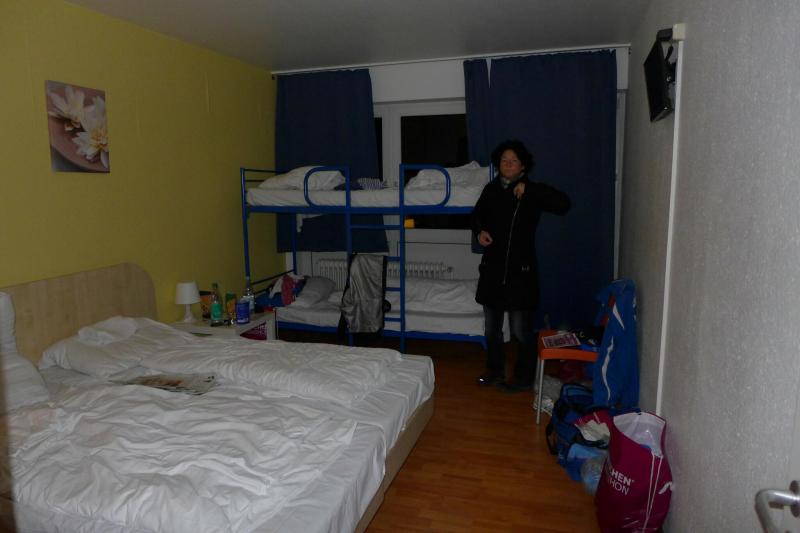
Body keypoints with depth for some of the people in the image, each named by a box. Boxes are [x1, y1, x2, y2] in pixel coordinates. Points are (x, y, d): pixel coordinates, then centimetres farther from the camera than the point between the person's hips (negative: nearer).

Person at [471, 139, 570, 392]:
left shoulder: (532, 192, -6)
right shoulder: (491, 189, 7)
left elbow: (563, 204, -21)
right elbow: (477, 215, 20)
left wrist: (529, 189, -25)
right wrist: (479, 231, -1)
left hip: (520, 270, -5)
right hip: (492, 268, 5)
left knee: (521, 329, 2)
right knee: (491, 326, 15)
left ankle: (524, 379, 20)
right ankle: (495, 370, 34)